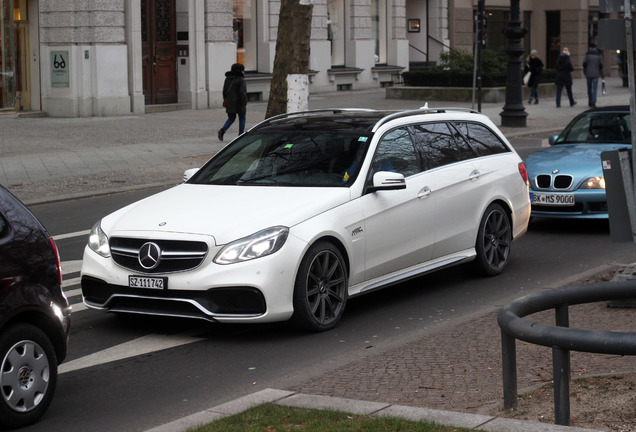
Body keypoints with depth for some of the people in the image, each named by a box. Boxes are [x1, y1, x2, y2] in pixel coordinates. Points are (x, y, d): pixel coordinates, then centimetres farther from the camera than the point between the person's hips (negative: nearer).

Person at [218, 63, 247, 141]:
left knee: (231, 118, 14)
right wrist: (244, 104, -17)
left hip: (229, 102, 5)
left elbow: (224, 91, 13)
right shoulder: (240, 79, -12)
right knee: (242, 119, 9)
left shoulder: (228, 78, 7)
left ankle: (222, 130, -10)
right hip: (239, 103, -5)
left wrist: (225, 99, 24)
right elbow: (242, 92, -18)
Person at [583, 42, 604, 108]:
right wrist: (602, 75, 8)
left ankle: (590, 102, 20)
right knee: (594, 89, -2)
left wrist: (584, 72, 9)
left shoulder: (587, 54, -3)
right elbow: (601, 65, 1)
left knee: (589, 88, 13)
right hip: (596, 74, 0)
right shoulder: (599, 55, 0)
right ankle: (593, 103, -14)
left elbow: (584, 64, -5)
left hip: (588, 74, 0)